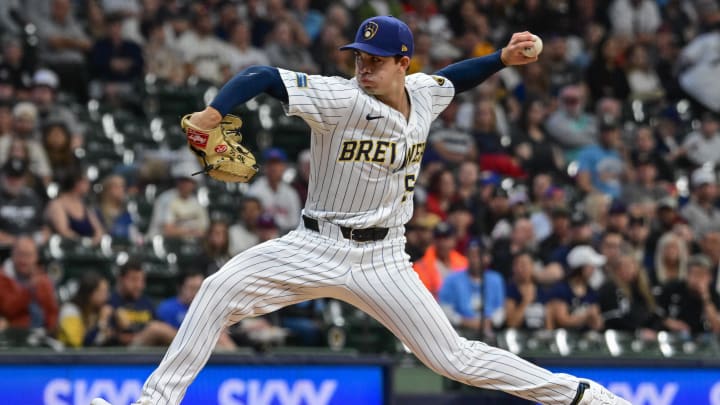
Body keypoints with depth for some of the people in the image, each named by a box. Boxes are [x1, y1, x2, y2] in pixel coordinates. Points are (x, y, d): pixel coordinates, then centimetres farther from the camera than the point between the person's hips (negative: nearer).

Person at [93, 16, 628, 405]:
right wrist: (214, 112, -44)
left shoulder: (424, 95, -1)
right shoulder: (342, 99, -17)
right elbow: (263, 76, -28)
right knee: (220, 290, -21)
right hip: (317, 247, -2)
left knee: (454, 357, -1)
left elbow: (451, 79, 25)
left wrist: (502, 59, 12)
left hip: (383, 259, 2)